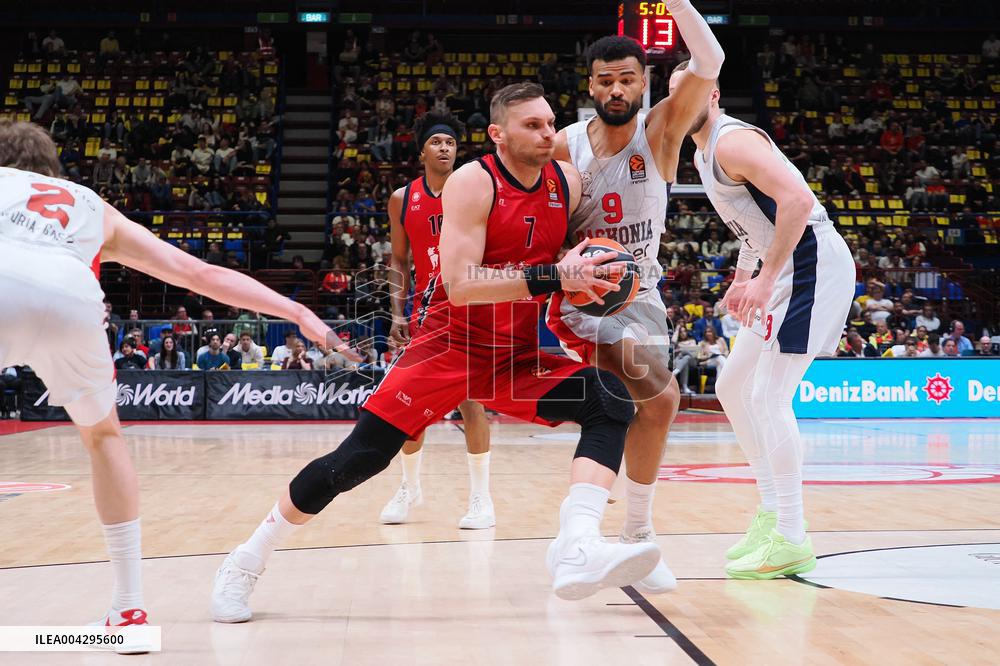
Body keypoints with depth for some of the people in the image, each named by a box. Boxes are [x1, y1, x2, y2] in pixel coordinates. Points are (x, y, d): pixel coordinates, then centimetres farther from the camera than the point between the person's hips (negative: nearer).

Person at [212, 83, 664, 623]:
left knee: (612, 403, -18)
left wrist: (584, 285, -4)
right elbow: (461, 284, -26)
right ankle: (247, 561, 10)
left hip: (520, 355, 5)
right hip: (449, 346, -5)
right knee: (357, 459, -9)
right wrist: (551, 277, -31)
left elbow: (577, 257, 19)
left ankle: (577, 550, -34)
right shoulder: (472, 183, -15)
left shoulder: (567, 182, 1)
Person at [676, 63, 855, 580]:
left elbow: (797, 199, -28)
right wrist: (742, 277, 19)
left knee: (767, 396, -14)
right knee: (732, 388, 14)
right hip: (784, 271, 11)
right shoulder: (702, 153, 17)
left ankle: (792, 540, -9)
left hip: (812, 265, -11)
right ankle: (772, 512, 20)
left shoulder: (732, 142, -15)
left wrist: (765, 278, -26)